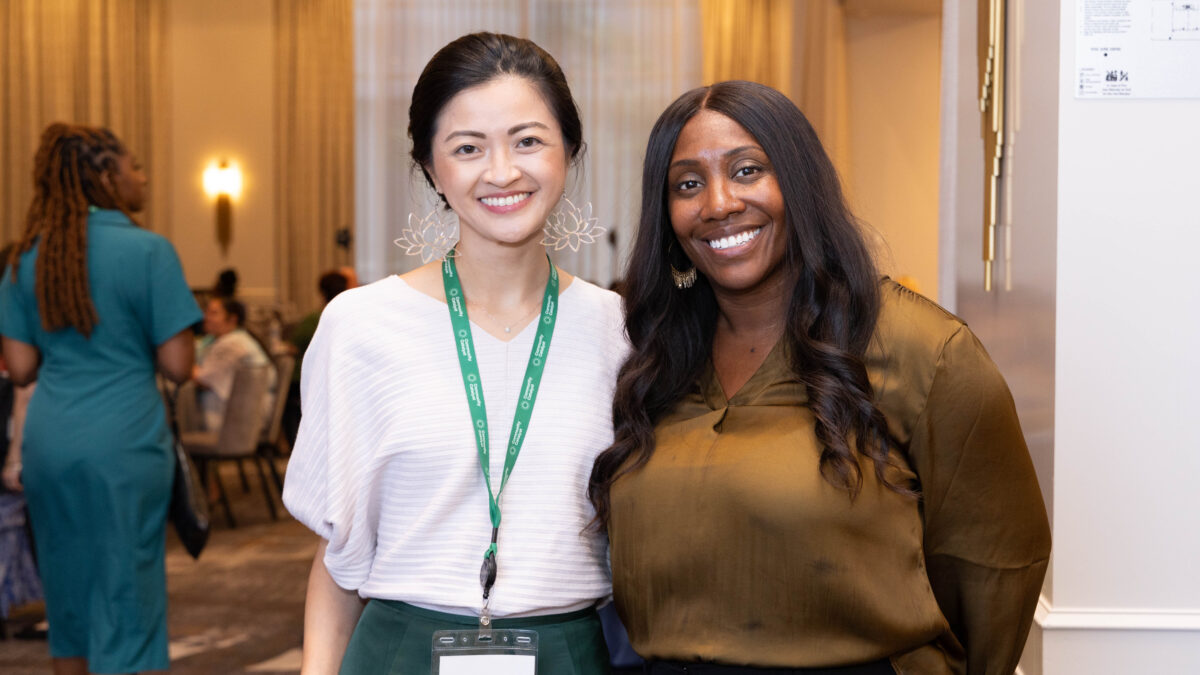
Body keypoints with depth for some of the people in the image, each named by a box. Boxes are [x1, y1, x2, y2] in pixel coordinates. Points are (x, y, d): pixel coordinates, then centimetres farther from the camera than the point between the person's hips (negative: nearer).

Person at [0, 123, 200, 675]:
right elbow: (177, 366, -9)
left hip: (47, 445, 5)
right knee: (126, 599, 2)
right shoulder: (148, 251, -8)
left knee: (67, 595, 17)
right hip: (123, 443, -5)